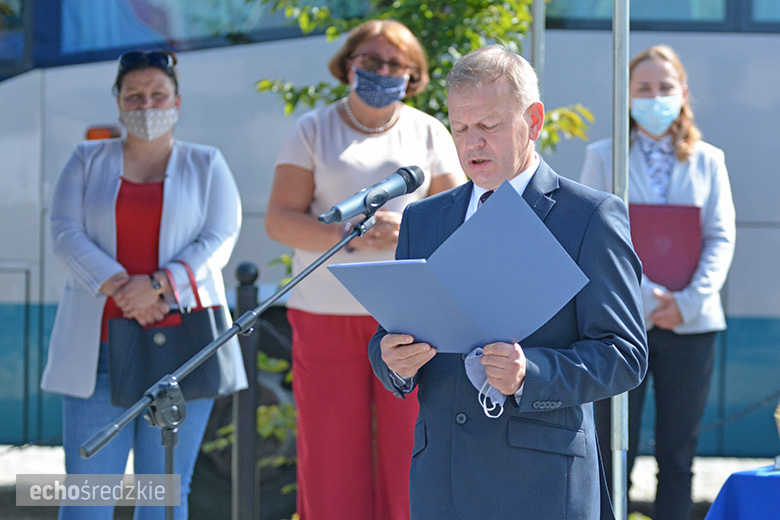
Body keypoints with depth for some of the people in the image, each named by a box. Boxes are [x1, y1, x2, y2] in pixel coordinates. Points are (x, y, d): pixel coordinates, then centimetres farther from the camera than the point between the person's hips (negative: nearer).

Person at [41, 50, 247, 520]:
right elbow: (66, 234, 0)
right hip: (101, 345, 0)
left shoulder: (207, 166, 11)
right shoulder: (88, 161, 12)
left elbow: (219, 240, -1)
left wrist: (156, 284, -16)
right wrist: (119, 288, -15)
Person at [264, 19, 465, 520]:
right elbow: (279, 219, 0)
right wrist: (347, 237, -16)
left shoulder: (429, 132, 10)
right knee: (330, 457, 0)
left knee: (411, 453, -2)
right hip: (325, 314, 0)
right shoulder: (313, 130, 7)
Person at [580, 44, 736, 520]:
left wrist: (690, 300, -13)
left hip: (691, 323, 2)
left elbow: (722, 238, 2)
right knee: (615, 452, 0)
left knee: (679, 454, 5)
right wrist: (644, 297, -16)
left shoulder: (708, 160, 9)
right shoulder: (604, 157, 5)